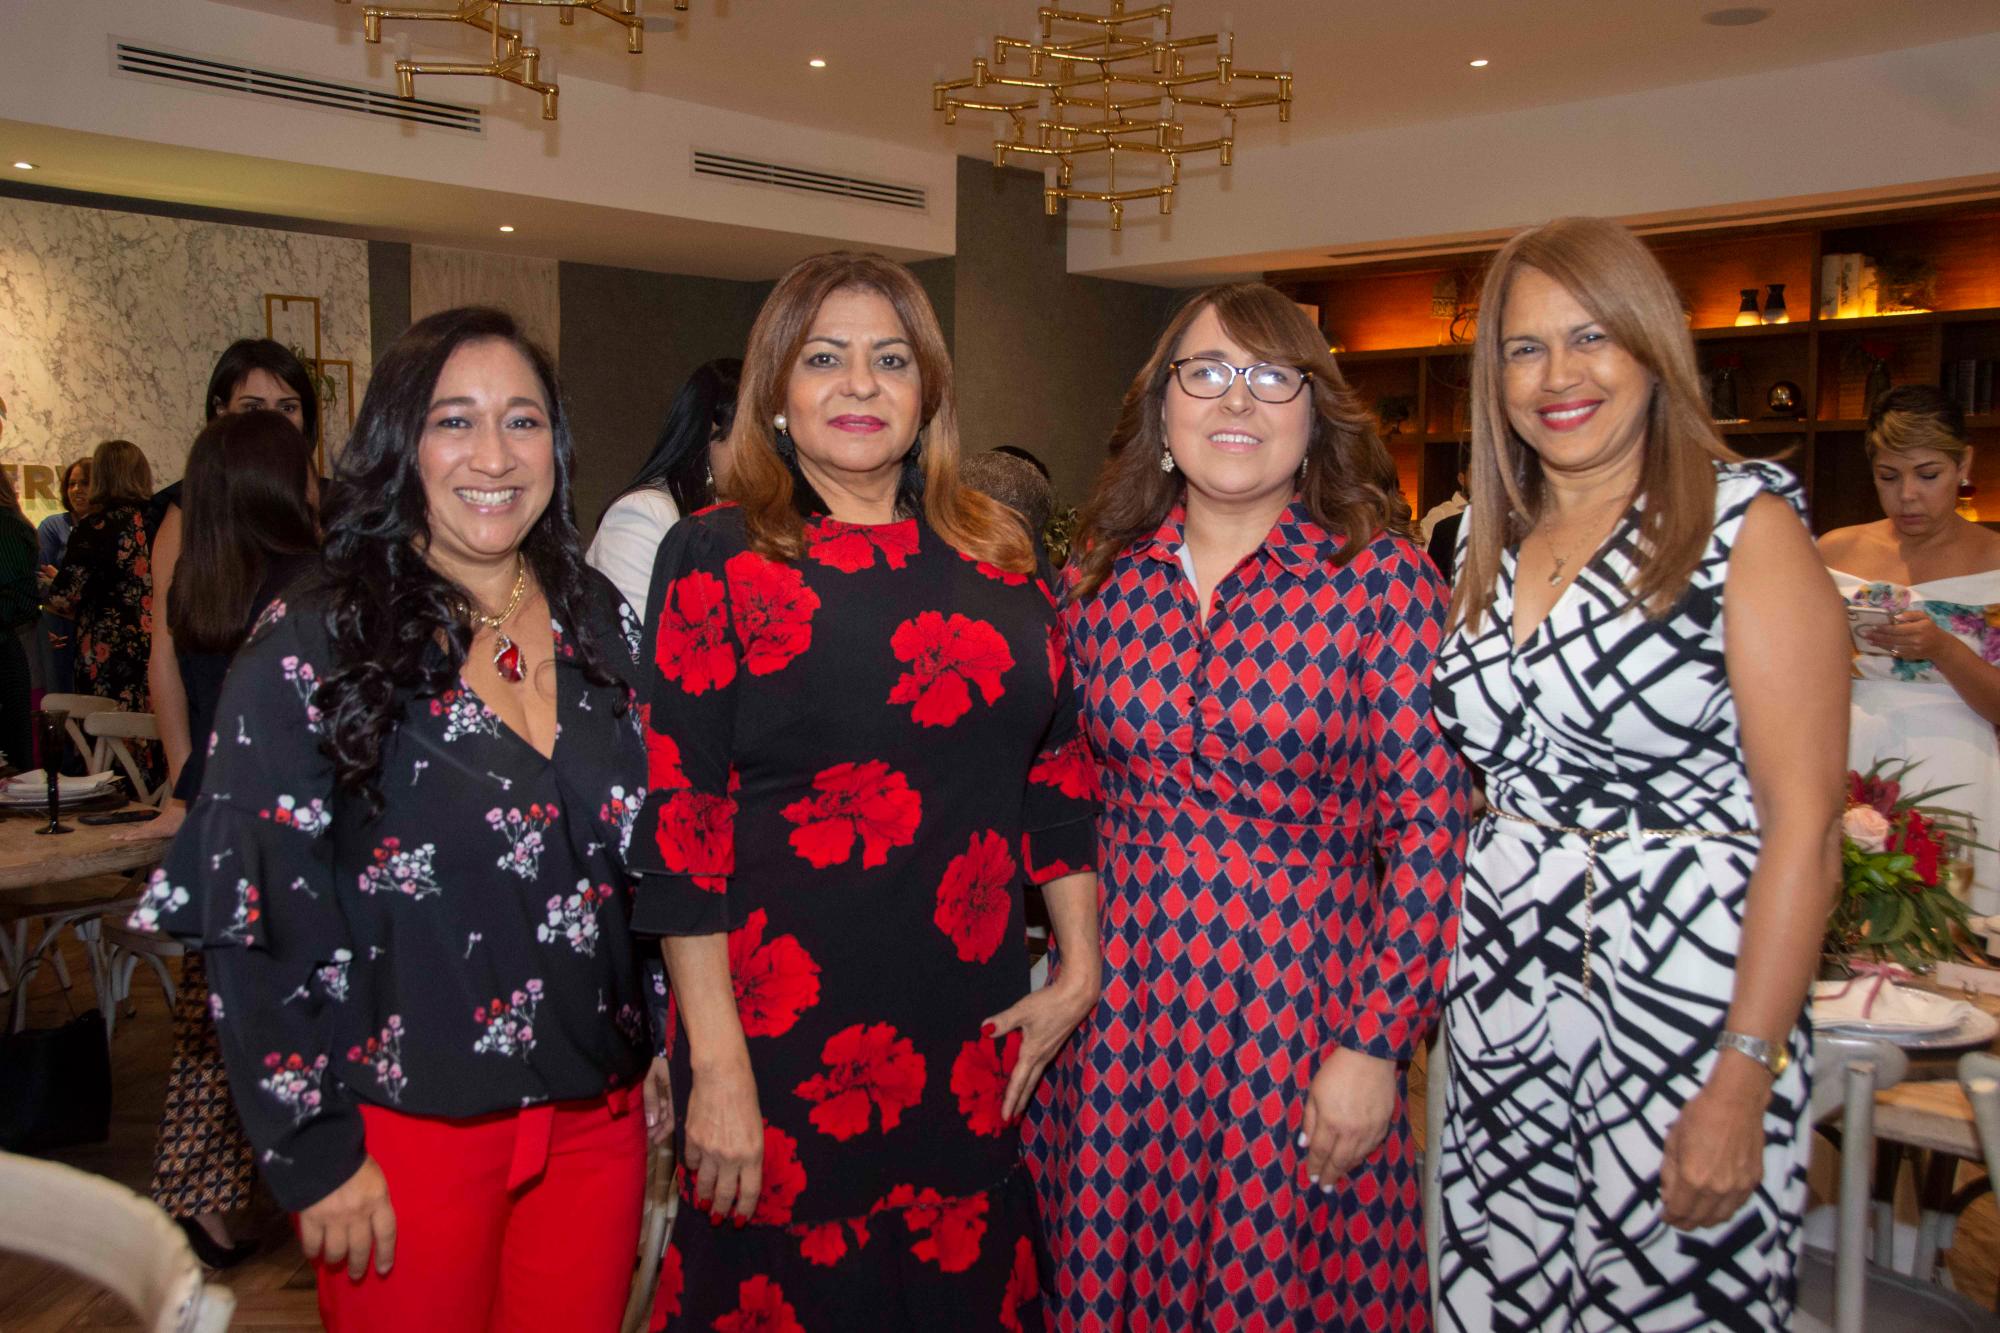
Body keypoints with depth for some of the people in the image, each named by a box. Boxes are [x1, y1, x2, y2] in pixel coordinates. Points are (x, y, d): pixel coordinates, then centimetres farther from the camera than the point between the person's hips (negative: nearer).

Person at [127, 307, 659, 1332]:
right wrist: (315, 1156, -11)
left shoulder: (599, 622, 2)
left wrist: (670, 1059, 8)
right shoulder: (311, 646, -11)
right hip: (407, 1132, -4)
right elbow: (254, 919, -11)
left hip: (598, 1118, 4)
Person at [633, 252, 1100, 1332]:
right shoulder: (718, 556, -5)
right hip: (785, 1037, -3)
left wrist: (1081, 967, 6)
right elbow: (679, 817, -10)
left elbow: (1056, 766, 10)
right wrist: (716, 1062, -13)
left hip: (977, 1035, 4)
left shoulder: (993, 556, 6)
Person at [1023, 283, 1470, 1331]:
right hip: (1116, 1015, 3)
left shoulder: (1382, 578, -6)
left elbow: (1427, 825, -8)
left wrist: (1377, 1044, -12)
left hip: (1300, 1005, -3)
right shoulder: (1099, 580, 4)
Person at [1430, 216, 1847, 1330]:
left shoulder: (1746, 520, -7)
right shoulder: (1490, 540, 10)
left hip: (1687, 987, -5)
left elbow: (1806, 822, -13)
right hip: (1502, 987, 5)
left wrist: (1744, 1081, -17)